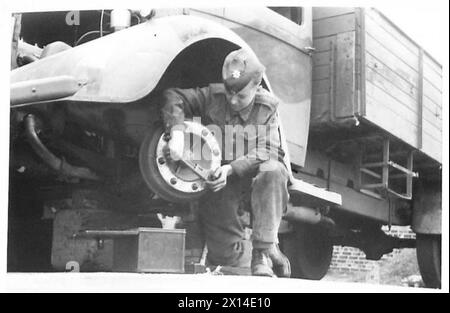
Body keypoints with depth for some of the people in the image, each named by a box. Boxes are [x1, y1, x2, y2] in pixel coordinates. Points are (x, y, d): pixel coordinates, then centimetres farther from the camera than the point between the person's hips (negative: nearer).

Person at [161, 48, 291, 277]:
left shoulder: (267, 107, -3)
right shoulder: (212, 97, -5)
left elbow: (268, 152, -12)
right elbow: (172, 96, -14)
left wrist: (231, 168, -27)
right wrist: (176, 131, -33)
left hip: (252, 180, 0)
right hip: (218, 189, 0)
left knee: (273, 171, -36)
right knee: (227, 257, -5)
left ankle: (264, 249, -30)